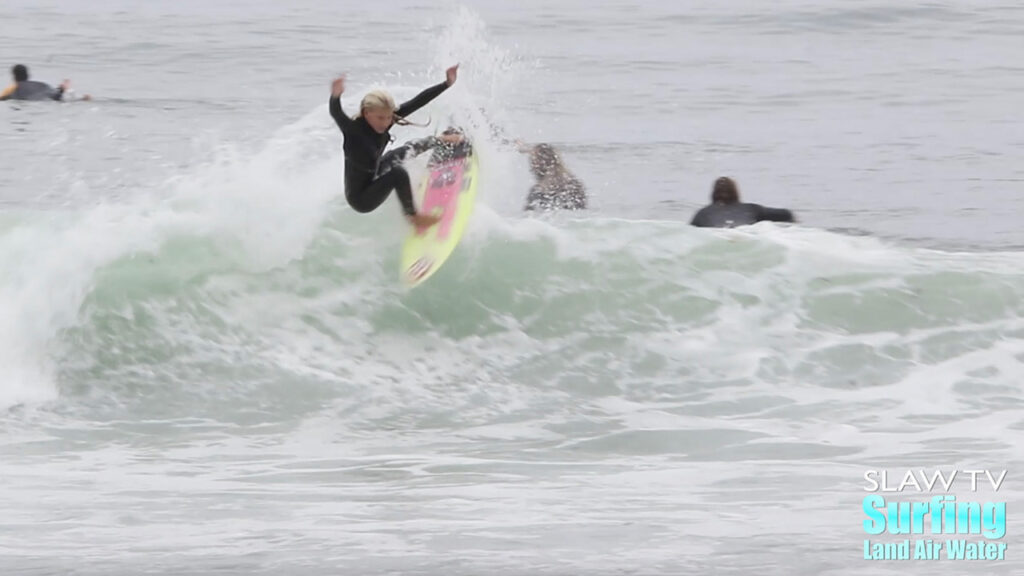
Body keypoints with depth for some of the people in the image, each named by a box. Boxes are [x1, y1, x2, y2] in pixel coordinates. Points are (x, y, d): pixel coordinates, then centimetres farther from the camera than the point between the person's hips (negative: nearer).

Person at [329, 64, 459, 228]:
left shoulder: (384, 122, -14)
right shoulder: (353, 130, -32)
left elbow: (417, 102, -11)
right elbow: (335, 113, -53)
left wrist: (447, 84, -12)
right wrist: (336, 96, -74)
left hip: (372, 179, 8)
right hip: (360, 200, -8)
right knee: (398, 173, -26)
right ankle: (413, 217, -7)